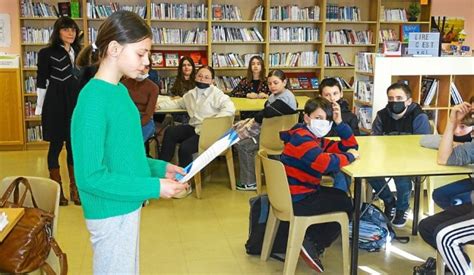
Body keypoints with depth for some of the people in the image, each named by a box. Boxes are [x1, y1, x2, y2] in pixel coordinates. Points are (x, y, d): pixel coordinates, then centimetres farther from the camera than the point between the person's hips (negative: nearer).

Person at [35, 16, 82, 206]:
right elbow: (41, 82, -5)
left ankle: (74, 188, 17)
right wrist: (40, 108, -8)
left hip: (75, 103, 5)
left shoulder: (78, 52, 10)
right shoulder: (47, 53, -4)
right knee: (56, 145, 3)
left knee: (74, 145, 7)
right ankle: (57, 189, 14)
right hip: (56, 103, -4)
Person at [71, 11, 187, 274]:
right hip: (110, 214, -9)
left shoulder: (120, 91, 5)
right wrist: (154, 187, -21)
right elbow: (90, 176, -24)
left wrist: (160, 167, 4)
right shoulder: (93, 99, -22)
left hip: (127, 208, 9)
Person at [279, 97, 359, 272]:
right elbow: (325, 163, -36)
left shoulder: (317, 139, 12)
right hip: (296, 200, -10)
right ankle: (312, 244, 9)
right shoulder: (301, 138, -19)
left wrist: (339, 122, 0)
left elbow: (351, 146, 14)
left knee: (342, 196, 26)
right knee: (346, 205, 1)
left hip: (304, 193, 10)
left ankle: (310, 238, 17)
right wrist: (350, 157, -18)